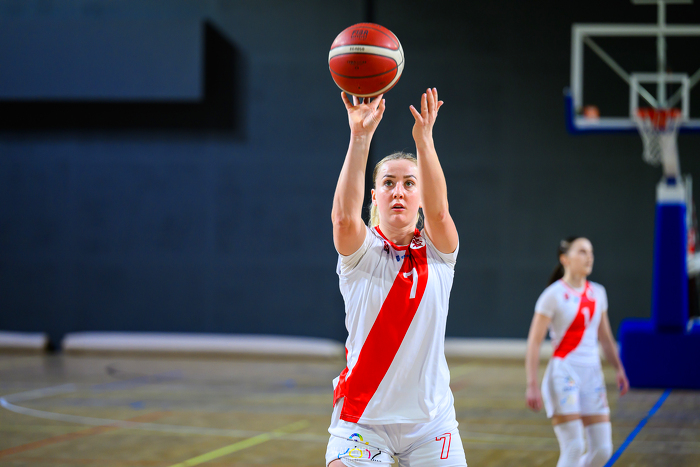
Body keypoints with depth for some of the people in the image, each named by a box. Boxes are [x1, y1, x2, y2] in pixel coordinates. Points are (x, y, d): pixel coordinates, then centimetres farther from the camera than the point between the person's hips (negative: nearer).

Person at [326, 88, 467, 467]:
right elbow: (344, 216, -24)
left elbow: (438, 210, -19)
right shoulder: (361, 252, -2)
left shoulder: (437, 252, 2)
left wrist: (423, 138, -31)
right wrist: (360, 137, -34)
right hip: (362, 418, -2)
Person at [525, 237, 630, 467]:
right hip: (563, 375, -6)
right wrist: (532, 385, -16)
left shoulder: (598, 293, 10)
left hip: (592, 375, 6)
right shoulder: (553, 295, -8)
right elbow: (534, 342, -10)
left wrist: (619, 369, 11)